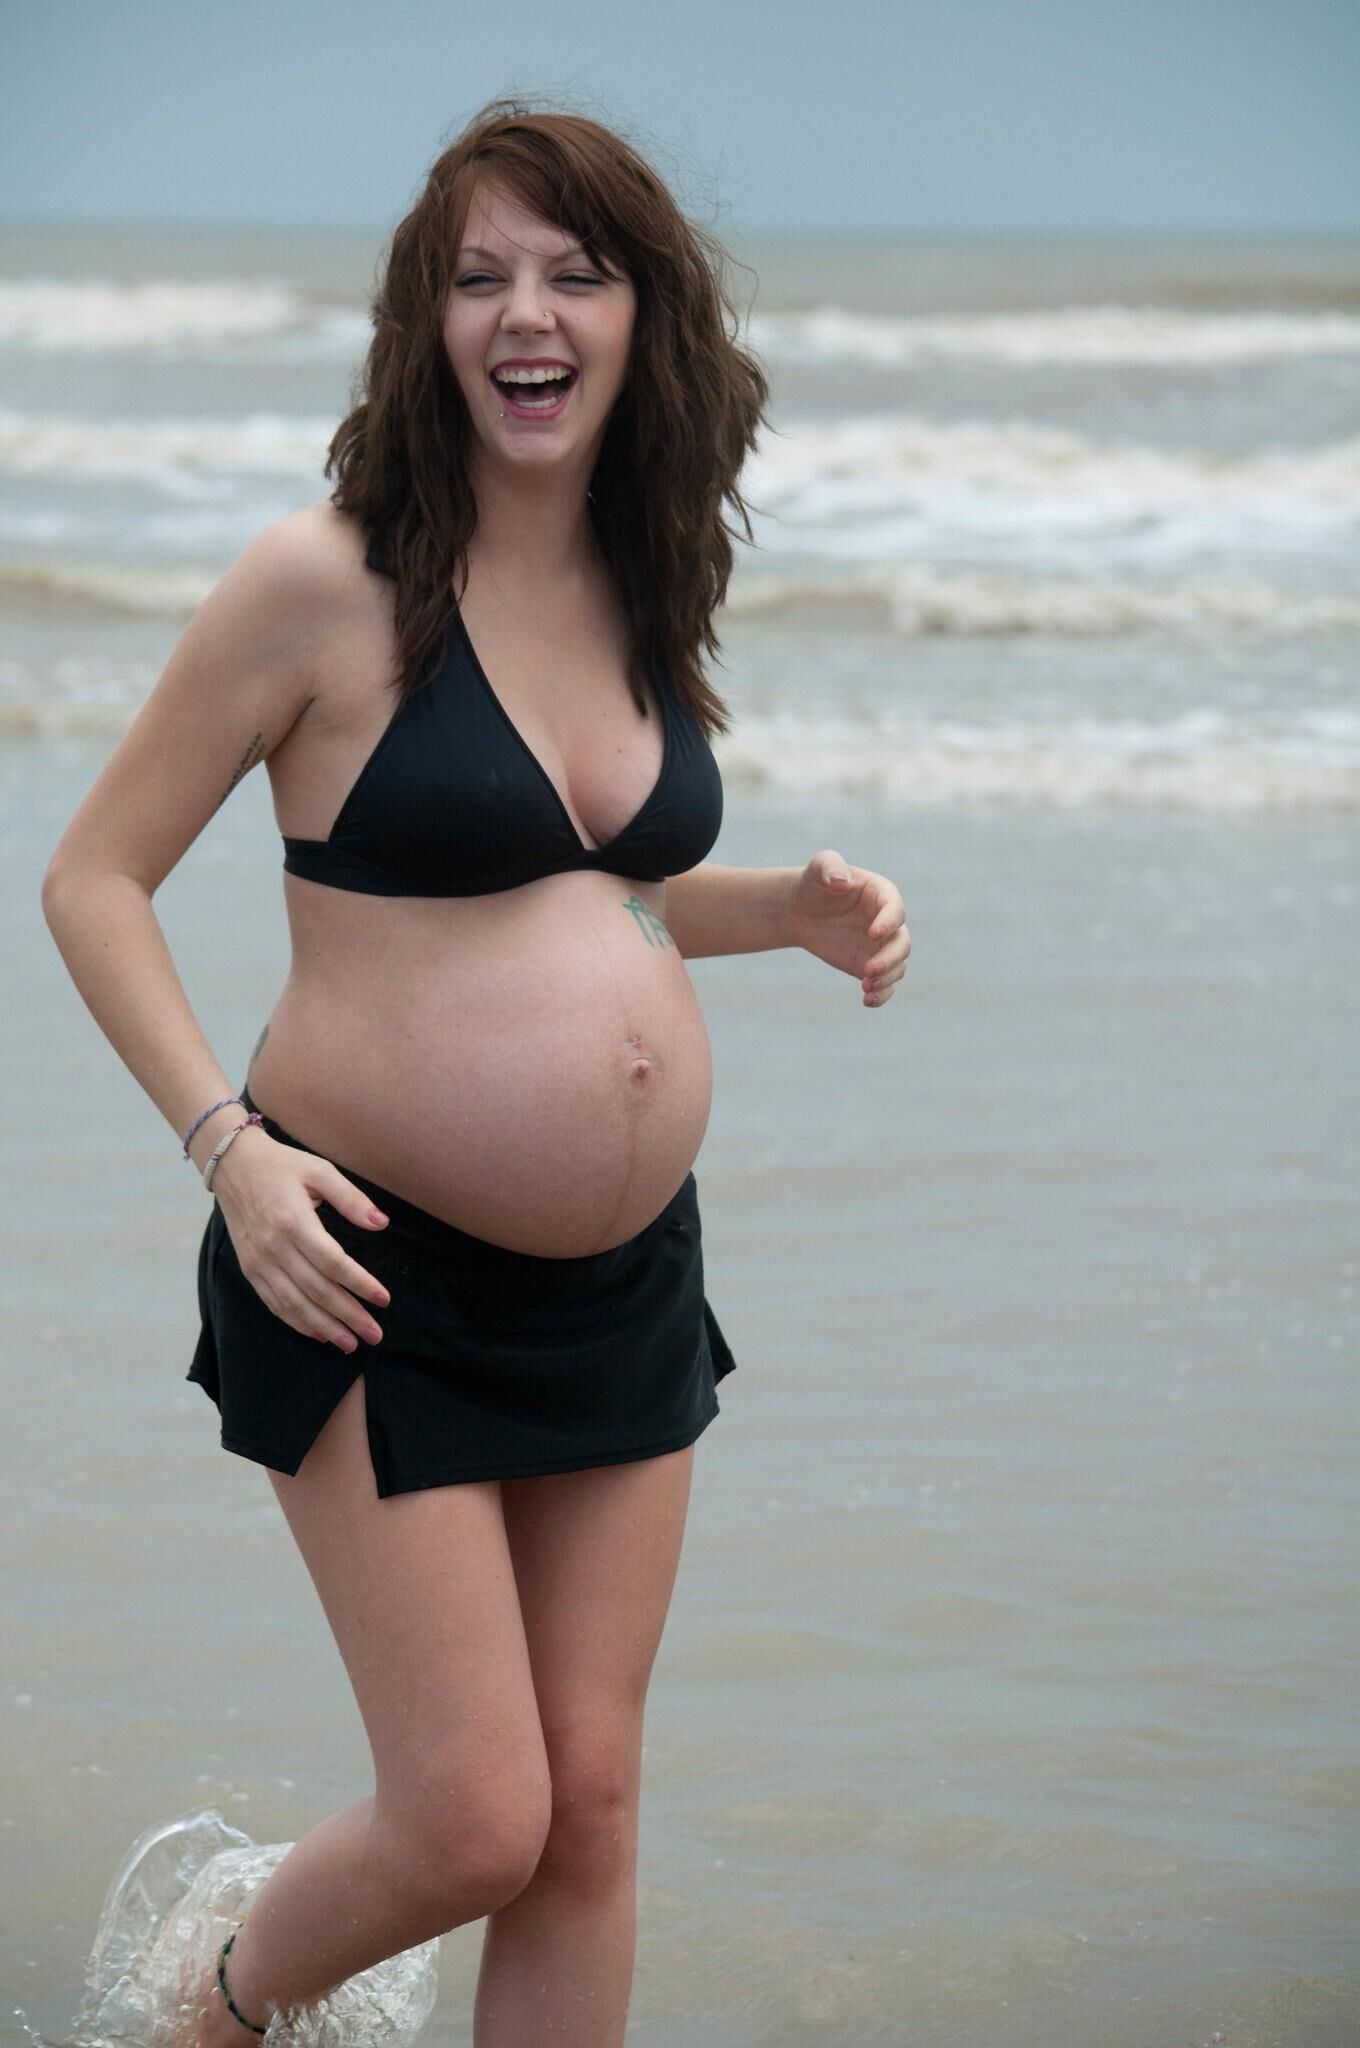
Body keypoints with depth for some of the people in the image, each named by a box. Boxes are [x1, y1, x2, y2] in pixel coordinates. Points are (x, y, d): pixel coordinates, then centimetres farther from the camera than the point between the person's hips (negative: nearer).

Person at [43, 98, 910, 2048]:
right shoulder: (327, 583, -12)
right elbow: (95, 880, -7)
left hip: (625, 1284, 6)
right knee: (474, 1817, -5)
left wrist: (796, 907, 5)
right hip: (384, 1281, -6)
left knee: (590, 1804, 8)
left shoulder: (643, 590, 7)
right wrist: (229, 1142, -19)